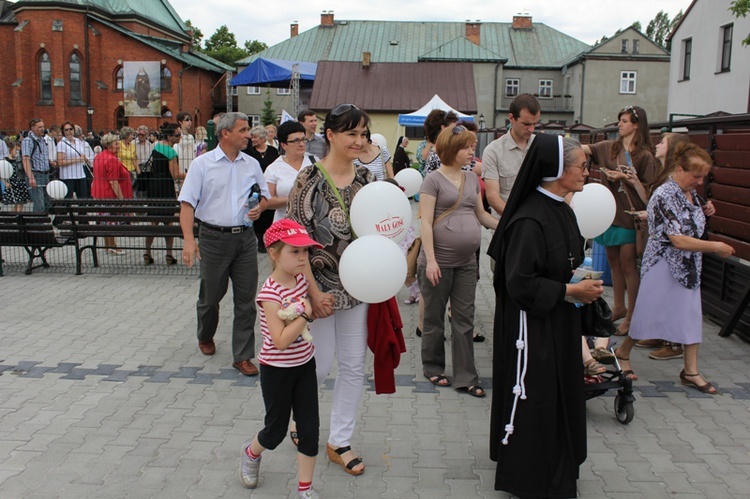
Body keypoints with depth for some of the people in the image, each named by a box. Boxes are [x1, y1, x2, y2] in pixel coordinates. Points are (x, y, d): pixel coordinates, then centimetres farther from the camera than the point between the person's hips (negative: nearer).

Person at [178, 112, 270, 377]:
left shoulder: (252, 164, 8)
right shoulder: (202, 164, -4)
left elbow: (265, 195, 19)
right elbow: (187, 203, -8)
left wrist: (260, 207, -5)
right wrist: (188, 239, -19)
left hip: (245, 238, 3)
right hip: (214, 238, -3)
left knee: (246, 299, 1)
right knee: (211, 295, 12)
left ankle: (243, 356, 11)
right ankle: (205, 337, 41)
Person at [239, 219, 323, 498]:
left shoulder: (301, 279, -3)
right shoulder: (270, 294, -24)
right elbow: (281, 340, -28)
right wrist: (305, 315, -27)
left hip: (304, 364, 6)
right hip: (277, 369, -6)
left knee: (310, 428, 6)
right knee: (276, 431, 12)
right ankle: (251, 454, 46)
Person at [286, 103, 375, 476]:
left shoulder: (366, 179, 3)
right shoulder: (310, 180, -12)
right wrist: (315, 292, -15)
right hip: (320, 285, -5)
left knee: (354, 366, 9)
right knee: (320, 364, 4)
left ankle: (339, 442, 26)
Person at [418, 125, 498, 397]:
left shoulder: (472, 179, 10)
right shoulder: (434, 179, -8)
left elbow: (482, 214, 17)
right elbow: (426, 222, -13)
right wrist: (430, 260, -18)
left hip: (466, 262, 6)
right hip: (439, 261, -5)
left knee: (464, 320, 8)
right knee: (434, 318, 10)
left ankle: (465, 377, 15)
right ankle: (433, 367, 27)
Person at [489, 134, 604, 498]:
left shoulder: (562, 210, 6)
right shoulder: (530, 220, -24)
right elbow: (519, 282, -26)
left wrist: (581, 279, 2)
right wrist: (570, 290, -19)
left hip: (559, 321, 10)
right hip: (532, 324, -10)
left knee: (559, 393, 20)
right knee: (533, 398, 4)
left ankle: (556, 468, 39)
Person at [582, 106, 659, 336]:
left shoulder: (645, 156, -6)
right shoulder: (609, 147, 7)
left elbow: (648, 193, -6)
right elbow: (584, 149, -6)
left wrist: (630, 179, -19)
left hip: (630, 215, -5)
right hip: (610, 211, 5)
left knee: (627, 264, -2)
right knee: (613, 261, 13)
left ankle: (631, 316, 8)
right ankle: (619, 307, 28)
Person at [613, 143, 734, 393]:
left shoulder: (691, 194, 4)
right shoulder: (664, 195, -21)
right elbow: (678, 240, -26)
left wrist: (704, 213, 2)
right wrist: (716, 247, -21)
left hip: (689, 266, 8)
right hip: (664, 266, -8)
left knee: (692, 316, 8)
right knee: (650, 314, 5)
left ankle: (691, 371, 18)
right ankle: (623, 353, 28)